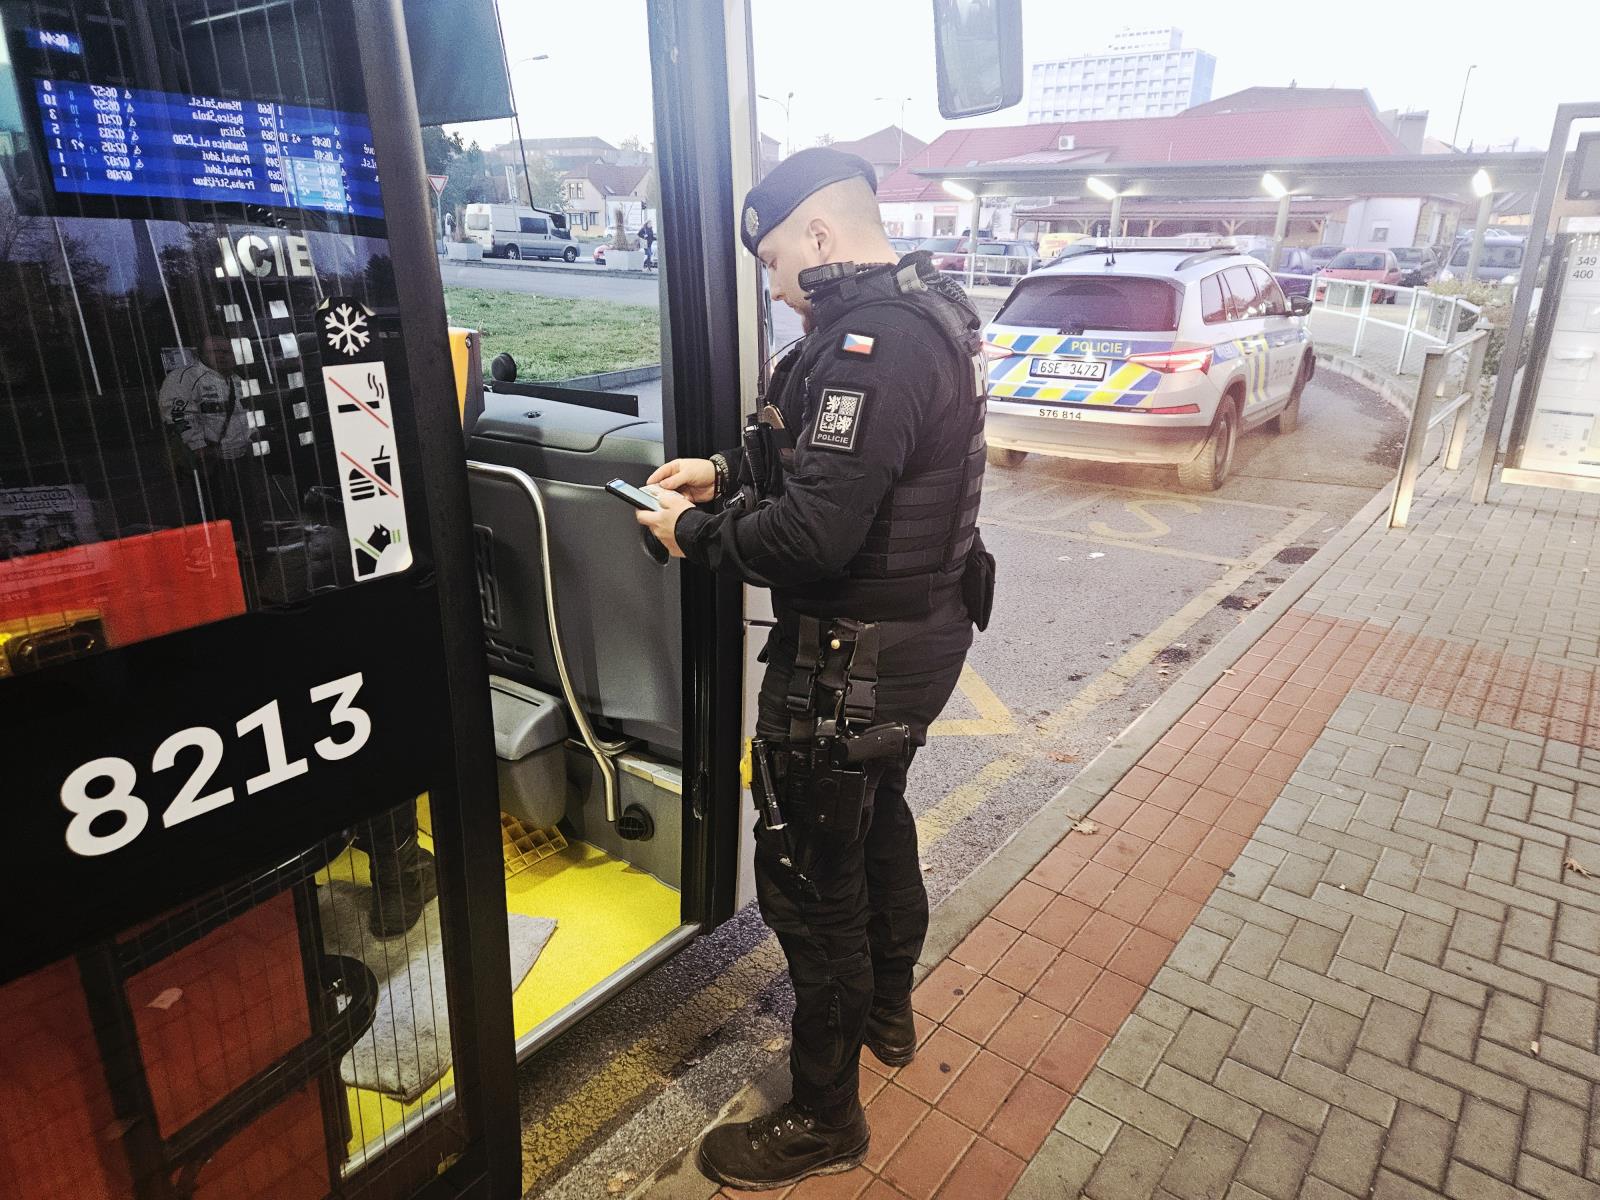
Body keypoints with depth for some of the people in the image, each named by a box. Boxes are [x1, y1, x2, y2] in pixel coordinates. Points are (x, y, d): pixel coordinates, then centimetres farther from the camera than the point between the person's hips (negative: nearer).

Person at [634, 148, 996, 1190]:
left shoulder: (874, 345, -26)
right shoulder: (925, 311, 7)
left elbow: (811, 537, -31)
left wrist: (695, 533, -15)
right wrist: (728, 471, 7)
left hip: (854, 662, -11)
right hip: (924, 632, 11)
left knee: (811, 877, 5)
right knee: (879, 817, 27)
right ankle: (888, 1012, 51)